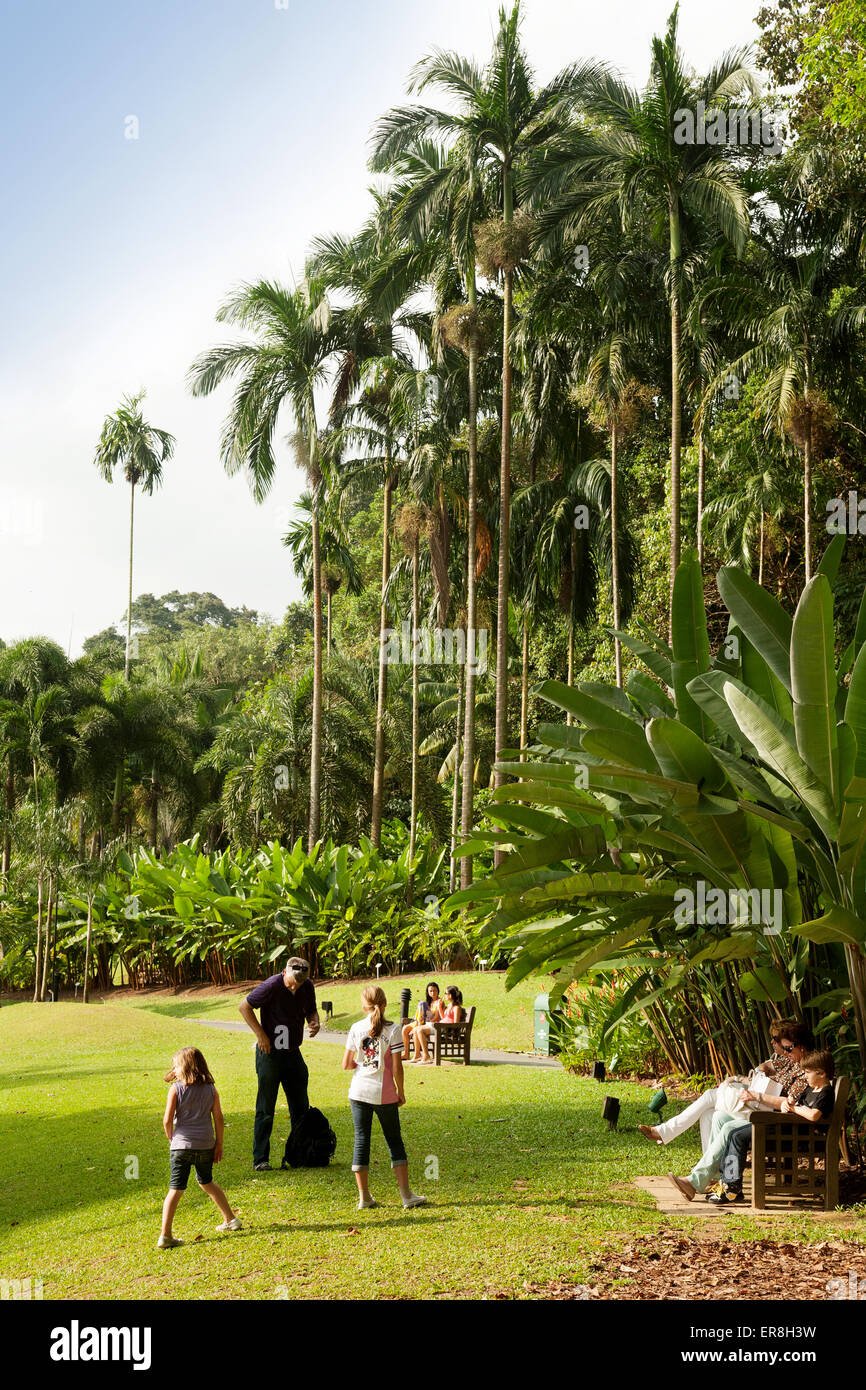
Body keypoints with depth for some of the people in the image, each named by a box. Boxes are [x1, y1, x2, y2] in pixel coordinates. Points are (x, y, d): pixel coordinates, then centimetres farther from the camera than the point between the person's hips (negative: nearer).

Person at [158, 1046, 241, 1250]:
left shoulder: (176, 1089, -6)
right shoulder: (210, 1089, 3)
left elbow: (167, 1120, -9)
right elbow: (218, 1119, 2)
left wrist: (171, 1137, 8)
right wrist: (219, 1144, 9)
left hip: (181, 1146, -3)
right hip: (205, 1146, 4)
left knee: (175, 1190, -3)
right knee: (206, 1182, 25)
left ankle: (165, 1236, -9)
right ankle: (231, 1220, 32)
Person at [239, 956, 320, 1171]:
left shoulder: (308, 987, 1)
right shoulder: (271, 986, -16)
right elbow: (244, 1007, -9)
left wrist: (314, 1022, -5)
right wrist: (260, 1034, -15)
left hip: (293, 1053, 6)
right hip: (270, 1053, -6)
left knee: (300, 1107, 11)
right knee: (266, 1109, -3)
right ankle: (260, 1159, 2)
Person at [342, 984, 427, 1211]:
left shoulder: (356, 1028, -1)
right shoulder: (392, 1029, -7)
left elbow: (346, 1064, 0)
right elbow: (397, 1067, -9)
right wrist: (401, 1092, 3)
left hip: (359, 1092, 1)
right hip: (384, 1094, -1)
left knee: (361, 1141, 8)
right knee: (394, 1141, 9)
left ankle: (364, 1197, 8)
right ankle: (406, 1195, 8)